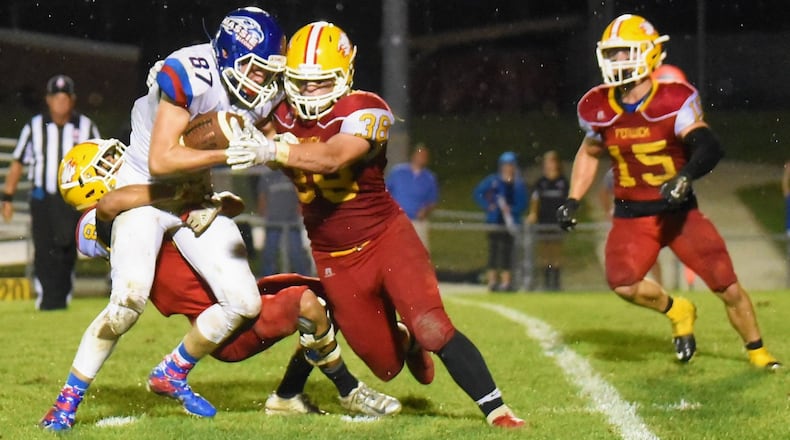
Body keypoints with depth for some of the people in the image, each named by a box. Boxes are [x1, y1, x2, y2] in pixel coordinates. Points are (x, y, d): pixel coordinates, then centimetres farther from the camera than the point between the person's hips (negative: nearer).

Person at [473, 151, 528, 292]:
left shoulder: (519, 184, 5)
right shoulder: (493, 180, 4)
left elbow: (523, 204, 3)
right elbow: (477, 193, 6)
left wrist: (511, 210, -15)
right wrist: (487, 206, -5)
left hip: (510, 222, 0)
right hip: (494, 221, 0)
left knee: (507, 251, -1)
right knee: (493, 250, 0)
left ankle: (506, 281, 3)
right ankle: (492, 280, 4)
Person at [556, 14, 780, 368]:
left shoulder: (673, 101, -17)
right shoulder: (598, 109, -3)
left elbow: (709, 147, -28)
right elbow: (589, 153, 16)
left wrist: (685, 176, -46)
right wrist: (573, 201, 8)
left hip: (679, 210, -2)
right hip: (631, 215, 3)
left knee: (728, 286, -4)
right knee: (622, 283, -22)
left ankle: (758, 352, 22)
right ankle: (676, 311, 9)